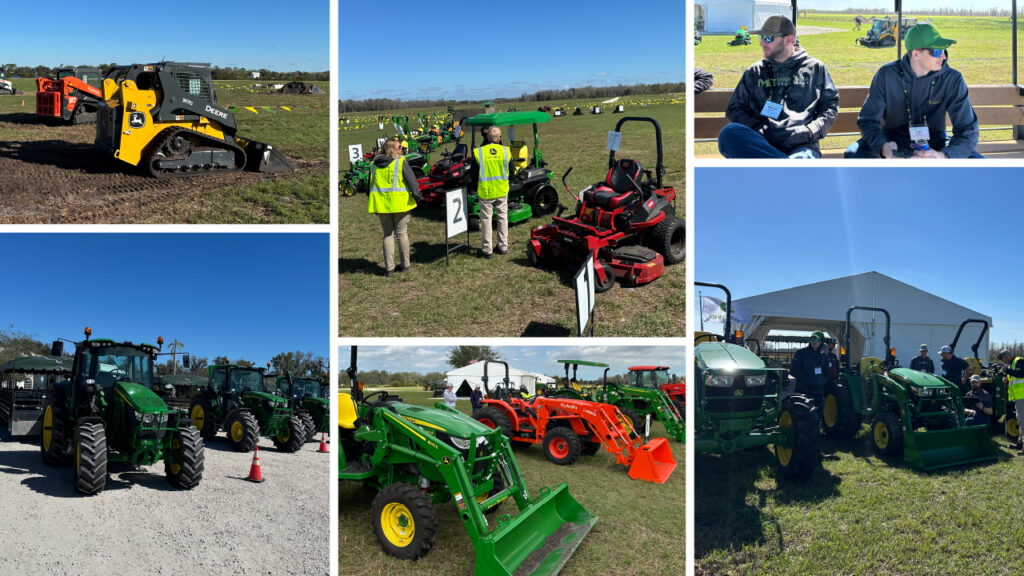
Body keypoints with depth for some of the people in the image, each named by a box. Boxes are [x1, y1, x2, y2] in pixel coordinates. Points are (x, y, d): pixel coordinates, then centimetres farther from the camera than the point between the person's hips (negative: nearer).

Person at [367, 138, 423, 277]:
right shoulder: (401, 163, -7)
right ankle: (405, 264, 15)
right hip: (400, 203, -4)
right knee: (402, 233, 9)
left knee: (388, 234, 10)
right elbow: (411, 180, -10)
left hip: (381, 204, 4)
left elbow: (371, 185, 14)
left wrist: (375, 207, 21)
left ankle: (389, 268, 6)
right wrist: (416, 194, 4)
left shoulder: (374, 165, 9)